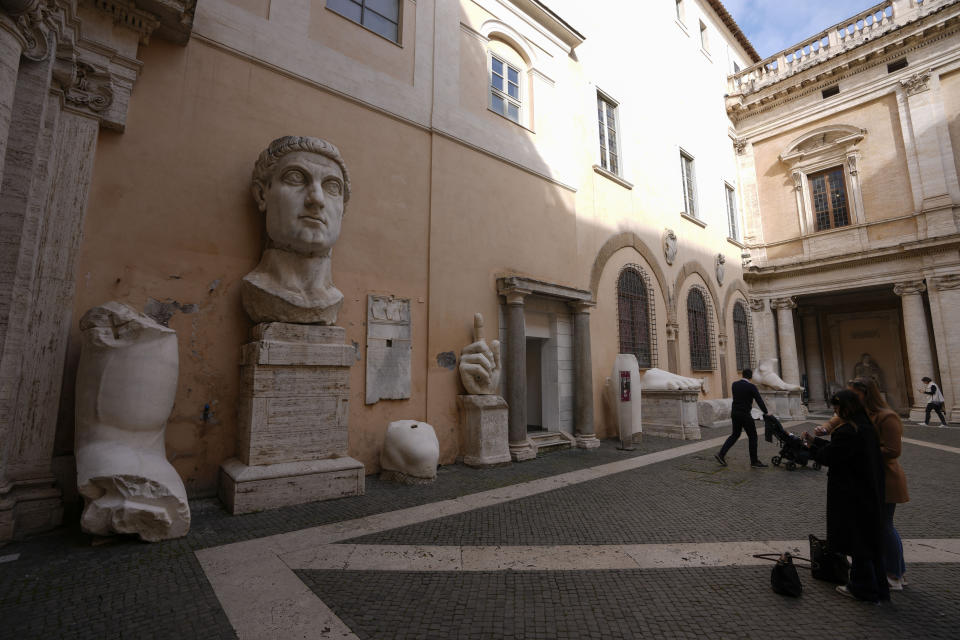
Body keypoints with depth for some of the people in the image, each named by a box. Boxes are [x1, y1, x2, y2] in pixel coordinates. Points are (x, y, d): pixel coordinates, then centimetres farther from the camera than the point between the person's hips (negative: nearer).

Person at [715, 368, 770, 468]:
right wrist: (765, 413, -2)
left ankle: (721, 455, 9)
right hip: (745, 415, -6)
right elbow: (759, 401, -13)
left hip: (734, 413, 6)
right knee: (752, 436, 8)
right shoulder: (751, 387, -11)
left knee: (735, 435, 16)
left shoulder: (734, 384, 5)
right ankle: (754, 461, 15)